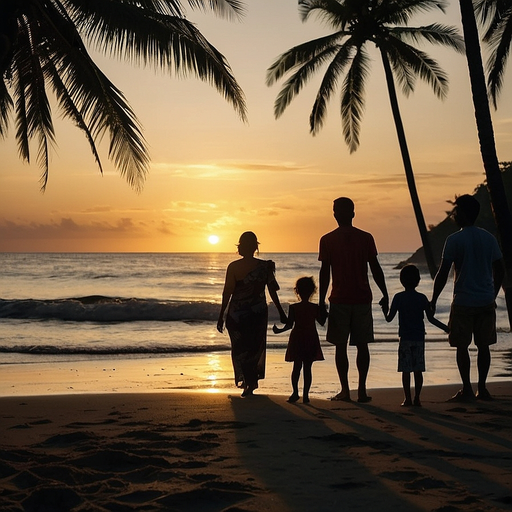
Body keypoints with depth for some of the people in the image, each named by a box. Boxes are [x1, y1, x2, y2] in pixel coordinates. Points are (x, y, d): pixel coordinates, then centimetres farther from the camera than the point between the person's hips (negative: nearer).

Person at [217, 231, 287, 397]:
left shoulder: (233, 267, -10)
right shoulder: (265, 266, -5)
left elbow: (227, 293, -8)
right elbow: (273, 292, -1)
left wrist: (221, 316, -1)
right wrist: (281, 312, 9)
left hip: (236, 315, -2)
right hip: (258, 314, 2)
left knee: (240, 348, 8)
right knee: (255, 347, 17)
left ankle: (247, 381, -2)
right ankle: (252, 382, 23)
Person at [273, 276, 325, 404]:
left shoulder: (293, 308, -6)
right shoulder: (315, 308, -3)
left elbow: (289, 325, -8)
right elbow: (322, 322, 5)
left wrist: (279, 330, 1)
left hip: (297, 339, -1)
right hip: (311, 340, 1)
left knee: (297, 367, 6)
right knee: (307, 368, 3)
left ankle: (295, 392, -1)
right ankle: (305, 394, 1)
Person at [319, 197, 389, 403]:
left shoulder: (327, 240, -2)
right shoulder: (366, 238, 1)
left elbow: (325, 272, -4)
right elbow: (375, 269, 3)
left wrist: (322, 301, 0)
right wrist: (385, 295, 11)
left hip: (339, 299, -1)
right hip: (362, 299, 1)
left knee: (340, 345, 5)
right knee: (362, 345, 8)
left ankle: (345, 390, 3)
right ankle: (362, 390, 5)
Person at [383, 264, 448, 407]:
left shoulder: (398, 298, -4)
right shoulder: (422, 298, 1)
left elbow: (389, 318, -2)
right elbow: (431, 318, 0)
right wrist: (446, 328, 11)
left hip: (405, 338, -2)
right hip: (419, 338, 2)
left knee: (406, 370, 1)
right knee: (418, 370, 6)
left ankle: (407, 398, -1)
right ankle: (417, 398, 6)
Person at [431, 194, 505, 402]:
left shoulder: (454, 240, -9)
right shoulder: (489, 238, 6)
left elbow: (443, 274, -10)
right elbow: (500, 270, 11)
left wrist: (433, 300, -2)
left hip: (463, 301, -5)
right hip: (486, 301, 5)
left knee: (462, 346, 3)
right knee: (483, 345, 10)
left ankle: (467, 389, 2)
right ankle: (482, 388, 12)